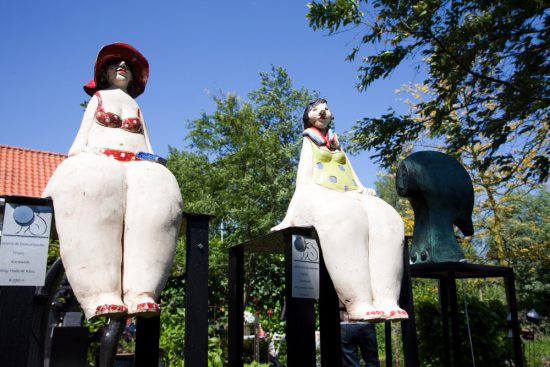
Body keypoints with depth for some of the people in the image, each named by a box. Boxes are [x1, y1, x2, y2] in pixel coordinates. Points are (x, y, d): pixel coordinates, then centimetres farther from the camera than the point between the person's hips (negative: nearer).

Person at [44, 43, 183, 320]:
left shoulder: (136, 106, 33)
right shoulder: (98, 97, 28)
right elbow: (80, 142, 16)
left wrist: (152, 160, 2)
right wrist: (81, 158, -4)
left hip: (136, 166, 2)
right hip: (96, 162, -2)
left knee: (159, 191, -36)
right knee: (94, 185, -41)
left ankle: (141, 292, -47)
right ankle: (101, 294, -48)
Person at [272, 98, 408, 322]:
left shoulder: (337, 144, 35)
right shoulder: (309, 140, 23)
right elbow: (303, 179, 7)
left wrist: (363, 190, -1)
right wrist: (290, 216, -7)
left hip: (349, 197, 5)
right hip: (318, 195, -4)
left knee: (386, 219, -30)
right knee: (344, 217, -41)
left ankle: (386, 301, -44)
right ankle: (358, 303, -49)